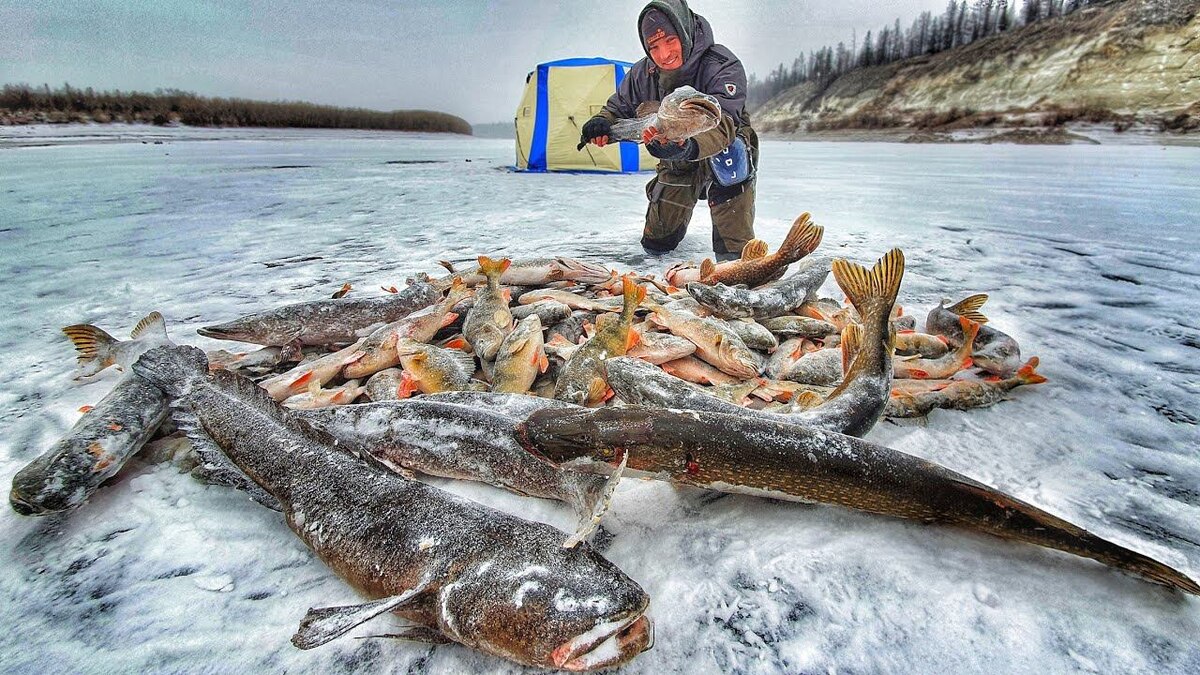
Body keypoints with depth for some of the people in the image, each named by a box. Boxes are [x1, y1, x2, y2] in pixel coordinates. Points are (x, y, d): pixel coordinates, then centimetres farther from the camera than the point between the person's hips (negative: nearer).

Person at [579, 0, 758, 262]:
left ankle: (735, 250, -30)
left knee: (727, 155, -43)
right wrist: (601, 124, -24)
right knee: (655, 245, 10)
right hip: (679, 162, 5)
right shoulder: (643, 73, -13)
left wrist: (687, 146, -67)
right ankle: (677, 215, 49)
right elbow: (618, 108, 1)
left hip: (727, 154, -5)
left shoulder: (723, 67, -30)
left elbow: (721, 124, -46)